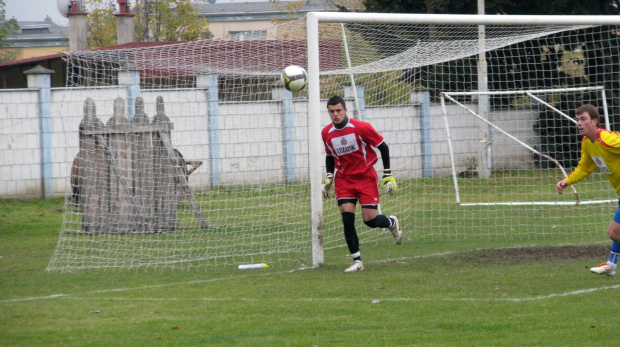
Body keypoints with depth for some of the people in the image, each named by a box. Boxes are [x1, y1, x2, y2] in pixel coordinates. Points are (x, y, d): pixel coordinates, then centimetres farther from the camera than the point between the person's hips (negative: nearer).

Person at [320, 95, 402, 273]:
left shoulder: (361, 127, -14)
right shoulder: (326, 133, -1)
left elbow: (383, 147, -5)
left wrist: (388, 175, -5)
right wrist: (328, 178, 6)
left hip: (366, 177, -3)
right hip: (343, 180, 3)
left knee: (370, 220, -8)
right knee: (347, 218, -13)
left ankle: (392, 223, 28)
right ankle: (357, 261, -5)